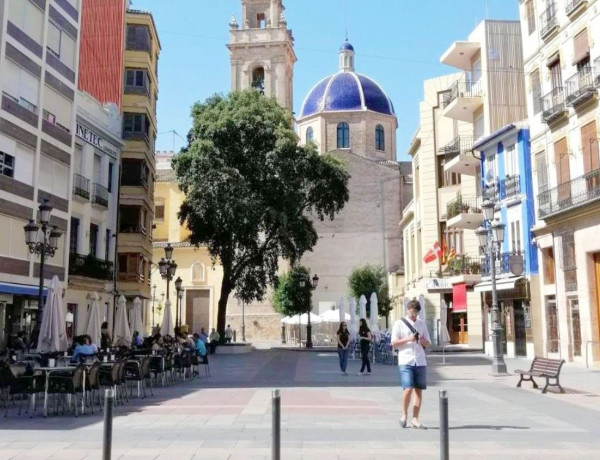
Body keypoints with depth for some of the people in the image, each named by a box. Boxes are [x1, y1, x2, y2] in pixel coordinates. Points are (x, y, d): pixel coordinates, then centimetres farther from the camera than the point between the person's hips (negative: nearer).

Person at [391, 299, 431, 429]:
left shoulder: (421, 324, 15)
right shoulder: (399, 324, 2)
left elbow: (428, 343, 16)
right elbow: (394, 343, -2)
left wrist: (421, 340, -6)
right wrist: (408, 339, -15)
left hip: (420, 361, 4)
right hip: (405, 361, -4)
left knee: (419, 389, 3)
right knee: (408, 388, -13)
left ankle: (415, 419, 11)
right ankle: (404, 414, 9)